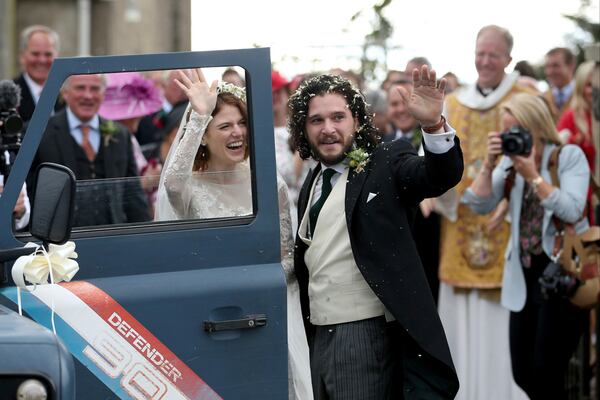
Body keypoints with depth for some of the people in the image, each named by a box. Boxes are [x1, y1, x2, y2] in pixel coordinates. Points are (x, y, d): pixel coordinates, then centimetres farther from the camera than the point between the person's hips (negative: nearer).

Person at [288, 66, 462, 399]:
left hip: (368, 334, -7)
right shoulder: (312, 183, 15)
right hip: (320, 335, 7)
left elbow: (442, 175, -21)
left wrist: (433, 124, -39)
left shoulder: (386, 165, -3)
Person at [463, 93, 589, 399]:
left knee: (546, 373, -9)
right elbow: (480, 205, 0)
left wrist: (532, 175, -19)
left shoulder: (570, 156, -5)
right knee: (523, 374, 4)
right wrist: (489, 163, -10)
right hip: (525, 274, 6)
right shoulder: (510, 161, 9)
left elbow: (571, 211, -18)